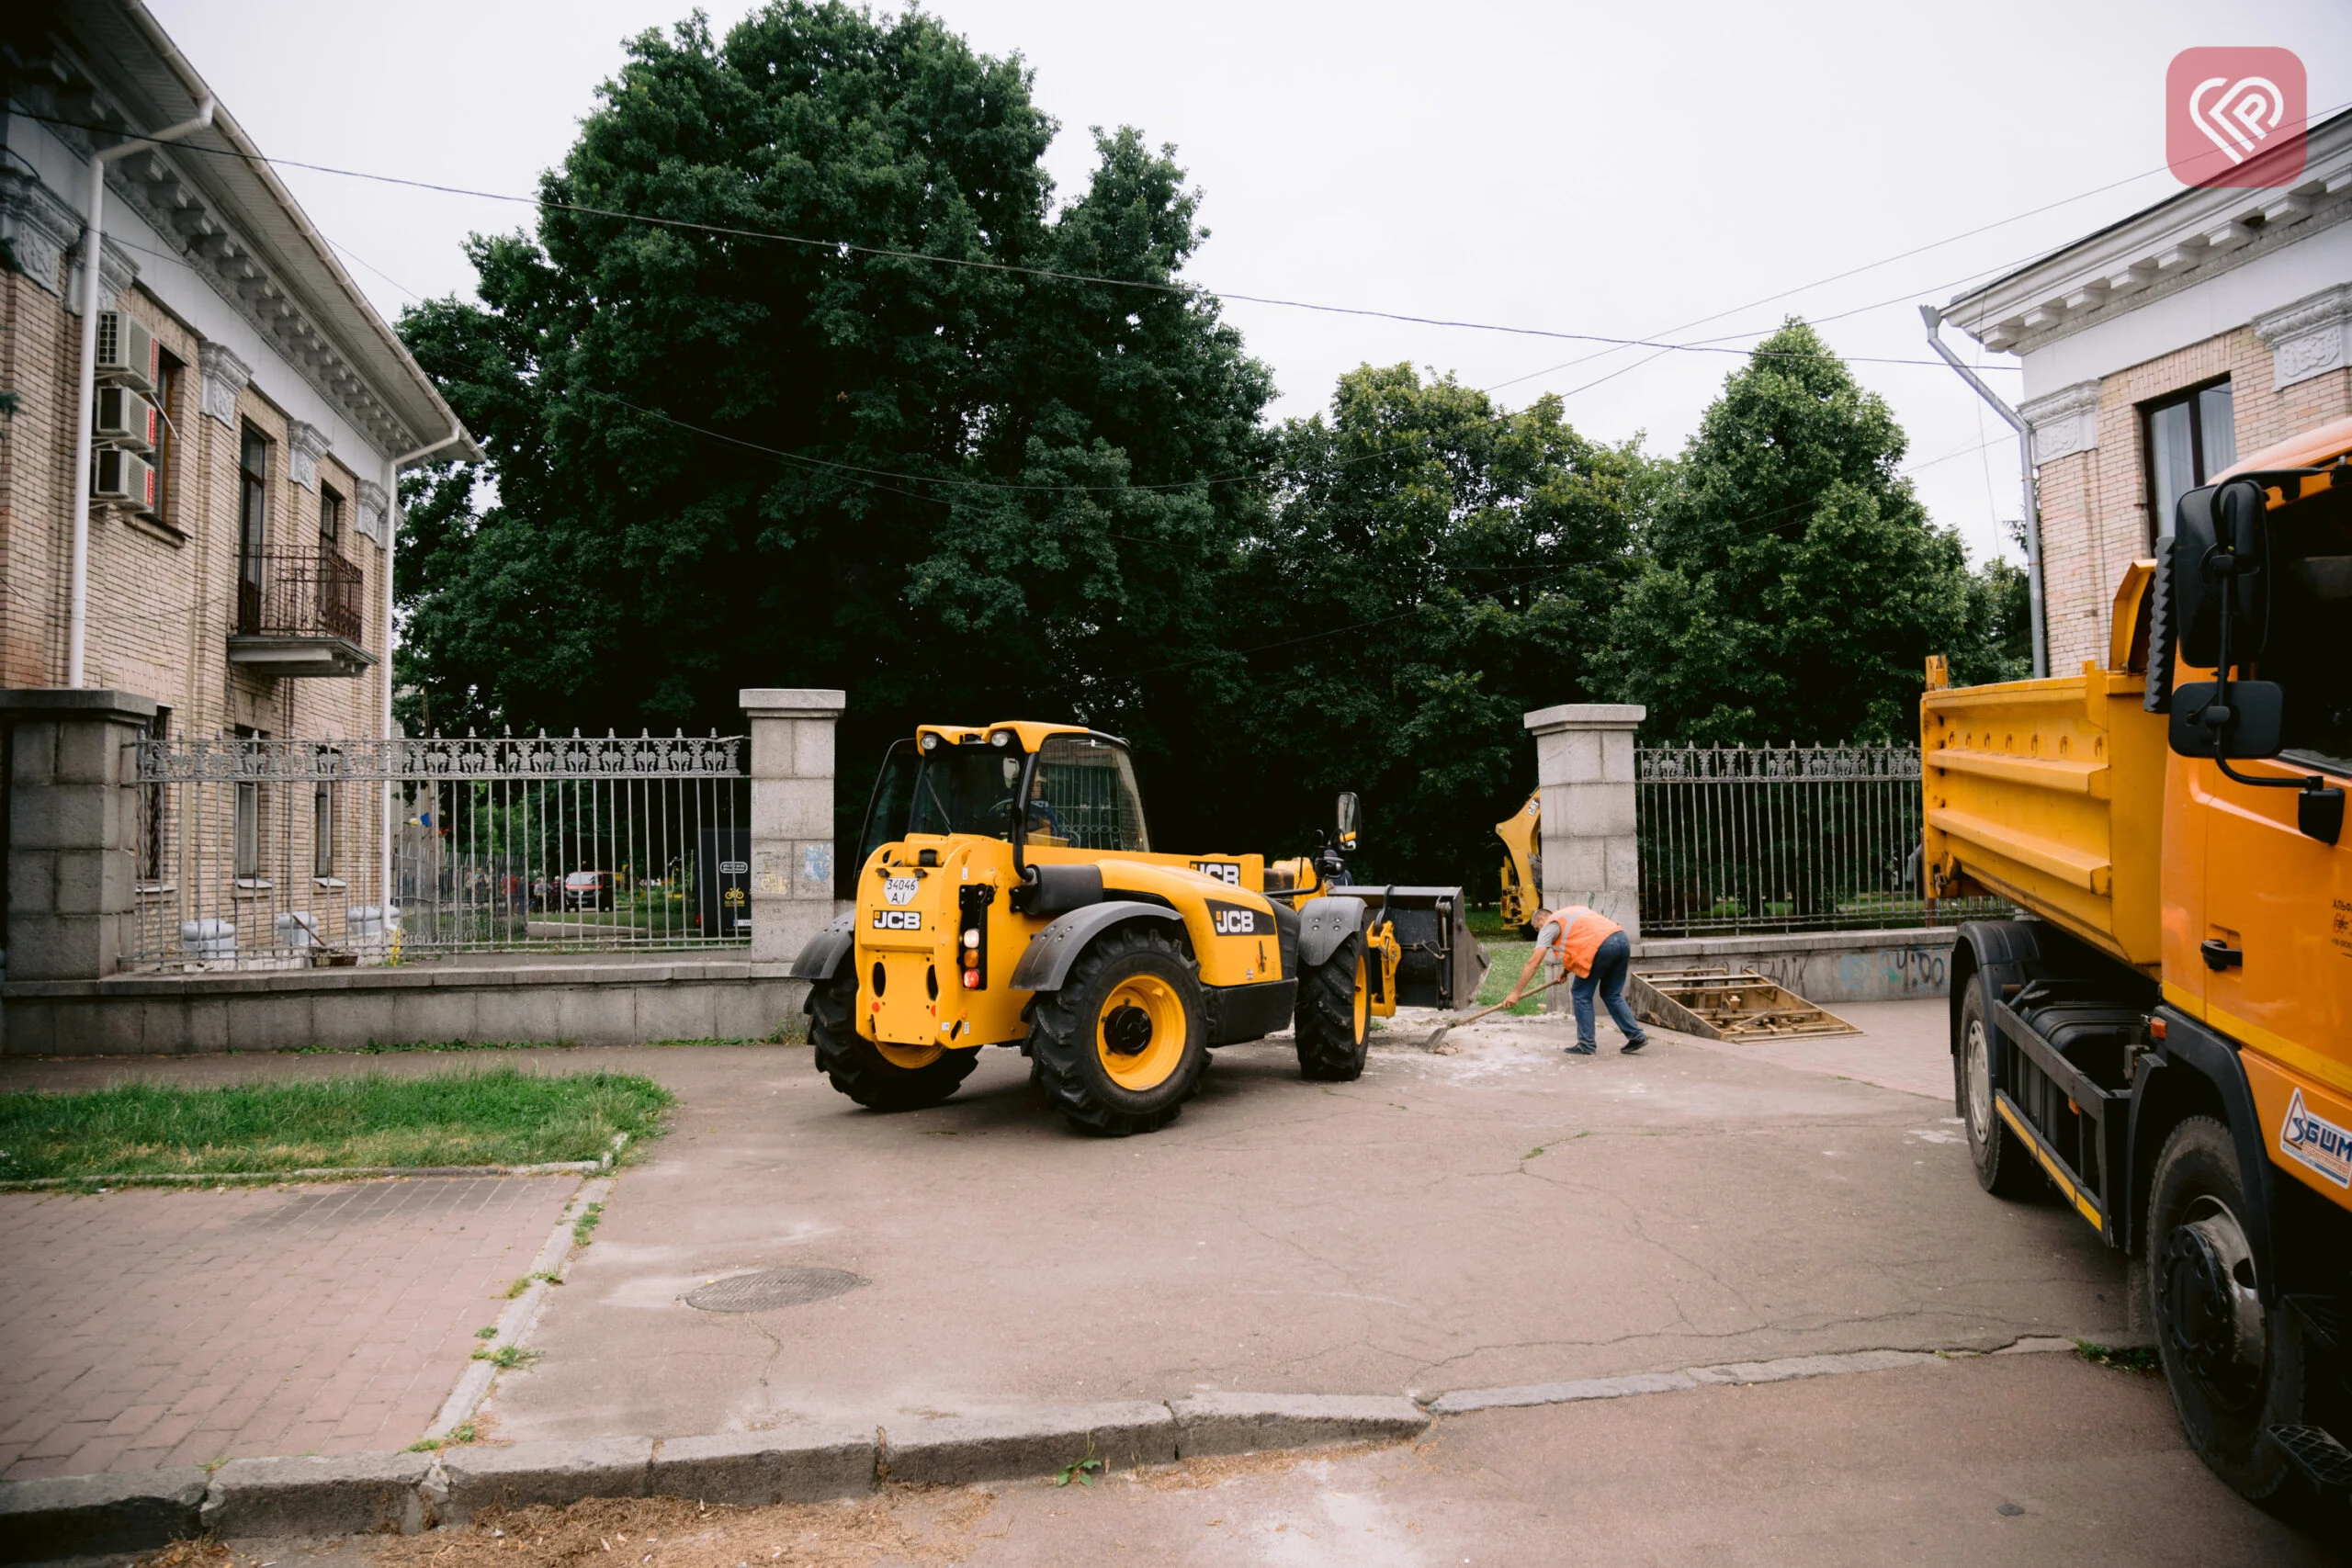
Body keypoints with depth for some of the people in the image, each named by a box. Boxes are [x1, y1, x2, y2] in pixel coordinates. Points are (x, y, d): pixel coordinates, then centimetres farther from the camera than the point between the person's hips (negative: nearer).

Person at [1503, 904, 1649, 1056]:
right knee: (1612, 995, 20)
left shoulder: (1550, 924, 11)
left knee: (1582, 995, 7)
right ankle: (1637, 1036, 16)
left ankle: (1586, 1044, 8)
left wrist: (1516, 992, 6)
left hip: (1601, 946, -8)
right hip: (1622, 940, 8)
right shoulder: (1572, 911, 33)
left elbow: (1534, 961, 5)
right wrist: (1567, 970, 40)